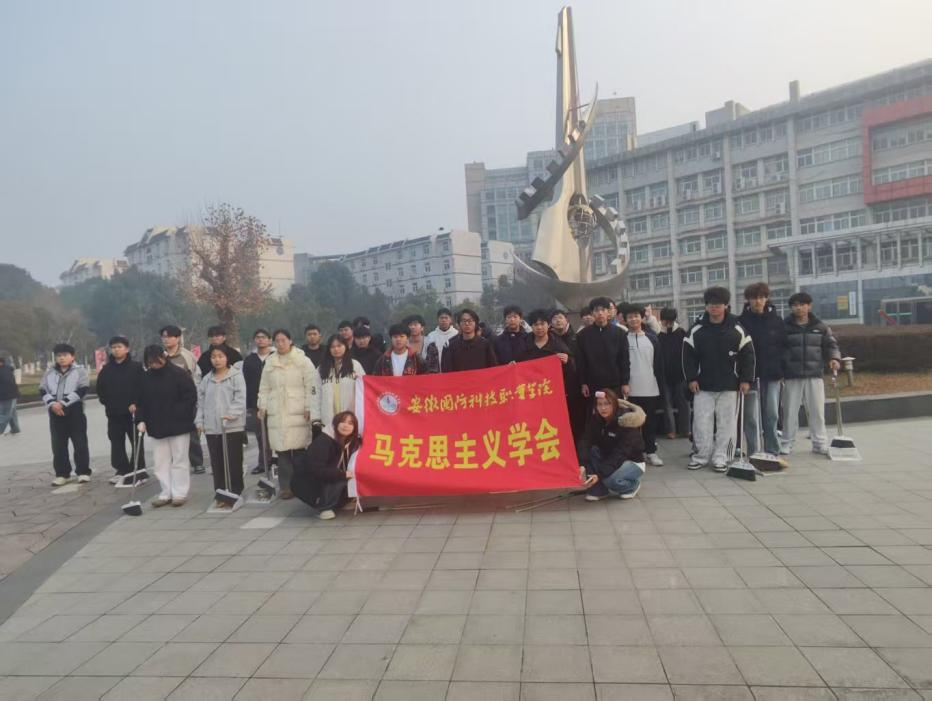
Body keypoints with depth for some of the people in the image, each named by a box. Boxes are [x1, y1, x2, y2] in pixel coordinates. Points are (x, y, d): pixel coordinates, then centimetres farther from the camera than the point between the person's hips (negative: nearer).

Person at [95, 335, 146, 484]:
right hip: (113, 413, 5)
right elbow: (100, 389, 16)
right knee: (116, 443, 8)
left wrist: (135, 403, -14)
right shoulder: (106, 369, 9)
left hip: (132, 411, -4)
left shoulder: (136, 367, -3)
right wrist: (106, 402, 4)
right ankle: (122, 471, 18)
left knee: (137, 442, 1)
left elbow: (143, 387, -8)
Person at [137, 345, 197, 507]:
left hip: (178, 426, -5)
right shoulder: (146, 377, 5)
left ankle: (180, 493, 12)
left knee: (179, 460, 4)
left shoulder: (179, 374, -11)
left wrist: (179, 415, -14)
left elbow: (191, 397, -10)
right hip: (156, 427, 5)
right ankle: (166, 494, 17)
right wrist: (142, 420, -2)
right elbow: (141, 401, 10)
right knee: (161, 462, 9)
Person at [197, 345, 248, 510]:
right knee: (217, 463, 9)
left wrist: (232, 414, -24)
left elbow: (240, 399, -10)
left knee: (233, 462, 1)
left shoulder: (236, 375, -2)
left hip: (233, 426, -5)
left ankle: (235, 494, 10)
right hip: (211, 427, 5)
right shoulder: (206, 379, 13)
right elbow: (201, 402, 16)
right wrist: (200, 421, 8)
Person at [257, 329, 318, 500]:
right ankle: (286, 486, 9)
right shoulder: (270, 362, 14)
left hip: (298, 413, -3)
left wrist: (310, 409, -8)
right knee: (282, 450, 0)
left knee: (299, 449, -5)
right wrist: (262, 406, 8)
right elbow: (264, 387, 18)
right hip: (276, 414, 3)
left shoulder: (303, 360, 1)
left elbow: (311, 387, -2)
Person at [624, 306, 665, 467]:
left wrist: (661, 385, 5)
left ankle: (651, 451, 18)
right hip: (629, 389, -2)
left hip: (650, 389, 2)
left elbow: (659, 364, 9)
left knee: (650, 422, 9)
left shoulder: (652, 338, 6)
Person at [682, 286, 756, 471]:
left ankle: (720, 457, 14)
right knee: (701, 422, 1)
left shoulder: (737, 329, -1)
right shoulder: (696, 329, -1)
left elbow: (748, 355, 2)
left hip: (729, 386, 0)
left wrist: (746, 379, -3)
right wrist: (691, 378, -3)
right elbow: (688, 356, 3)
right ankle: (702, 455, 14)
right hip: (703, 385, 0)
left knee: (726, 423, 4)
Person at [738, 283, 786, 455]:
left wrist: (782, 369, 1)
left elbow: (784, 345, 8)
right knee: (751, 416, 1)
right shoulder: (742, 321, -3)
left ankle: (772, 452, 16)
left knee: (772, 414, 5)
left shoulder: (776, 320, 5)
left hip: (772, 374, 2)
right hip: (750, 374, -2)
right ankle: (753, 453, 9)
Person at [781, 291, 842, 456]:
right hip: (792, 376, -1)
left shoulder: (820, 327, 7)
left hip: (814, 375, 2)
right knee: (790, 411, 3)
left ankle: (820, 443, 16)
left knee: (817, 411, 5)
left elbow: (831, 344, 10)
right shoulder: (785, 327, 1)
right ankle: (787, 443, 13)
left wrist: (834, 358, -10)